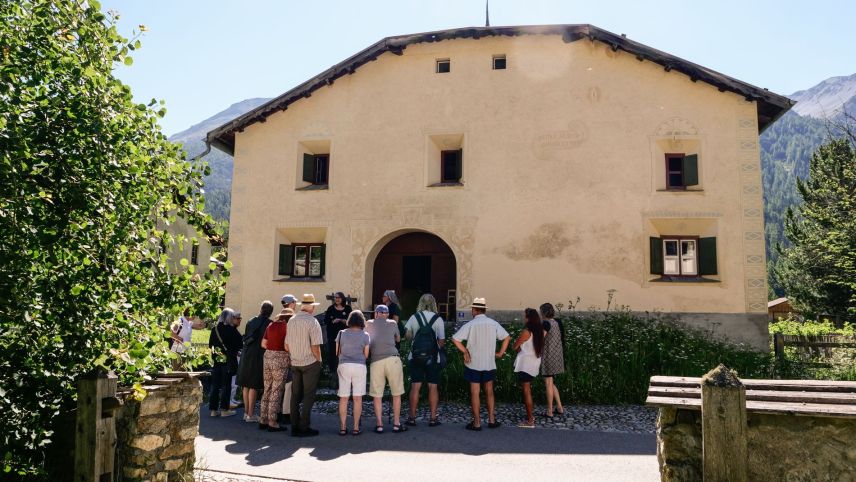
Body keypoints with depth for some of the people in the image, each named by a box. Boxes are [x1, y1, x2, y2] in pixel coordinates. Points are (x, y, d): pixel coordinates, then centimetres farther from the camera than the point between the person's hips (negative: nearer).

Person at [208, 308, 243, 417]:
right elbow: (239, 344, -9)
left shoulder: (215, 329, 4)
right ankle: (224, 409, 7)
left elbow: (210, 344, 11)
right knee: (225, 385, 3)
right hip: (228, 360, -5)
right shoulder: (231, 330, -12)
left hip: (216, 360, 5)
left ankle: (213, 409, 14)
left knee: (215, 385, 10)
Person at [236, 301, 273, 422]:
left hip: (246, 356, 6)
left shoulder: (251, 322, 8)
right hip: (258, 357, -6)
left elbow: (245, 338, 12)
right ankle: (250, 414, 4)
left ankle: (246, 412, 21)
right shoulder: (269, 324, -10)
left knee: (246, 385, 13)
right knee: (254, 386, 0)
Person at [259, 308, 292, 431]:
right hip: (280, 359, -7)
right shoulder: (287, 327, -9)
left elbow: (263, 344, 12)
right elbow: (287, 345, -16)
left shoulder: (271, 325, 10)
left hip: (268, 357, 7)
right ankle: (272, 423, 3)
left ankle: (262, 420, 20)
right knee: (276, 391, -1)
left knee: (267, 390, 14)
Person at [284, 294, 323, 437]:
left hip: (295, 364, 6)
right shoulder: (312, 322, -14)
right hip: (310, 363, -6)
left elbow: (286, 346, 7)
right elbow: (315, 347, -16)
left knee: (295, 395, 11)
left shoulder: (291, 321, 4)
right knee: (308, 396, 2)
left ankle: (295, 426, 16)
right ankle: (304, 427, 3)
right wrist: (319, 361, -2)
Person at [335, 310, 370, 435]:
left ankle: (343, 427, 8)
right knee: (358, 398, 4)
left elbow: (337, 352, 9)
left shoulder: (342, 333, 4)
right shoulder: (365, 335, 0)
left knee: (343, 398, 6)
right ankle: (356, 427, 5)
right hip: (359, 366, -1)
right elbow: (366, 354, 3)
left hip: (344, 365, 1)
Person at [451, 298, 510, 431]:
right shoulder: (494, 324, 0)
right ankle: (491, 420, 18)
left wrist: (465, 352, -8)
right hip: (490, 364, 3)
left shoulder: (470, 324, -11)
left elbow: (455, 339, -18)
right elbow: (506, 337, 4)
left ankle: (477, 423, 9)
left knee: (475, 393, 4)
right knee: (489, 392, 17)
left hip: (473, 364, -3)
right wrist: (500, 352, 8)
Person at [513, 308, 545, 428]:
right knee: (528, 389, 20)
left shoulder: (526, 332, -18)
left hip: (525, 364, -8)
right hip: (535, 364, 8)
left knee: (526, 391, -2)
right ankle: (530, 415, 28)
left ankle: (530, 421, 2)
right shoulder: (540, 331, 5)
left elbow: (515, 346, -9)